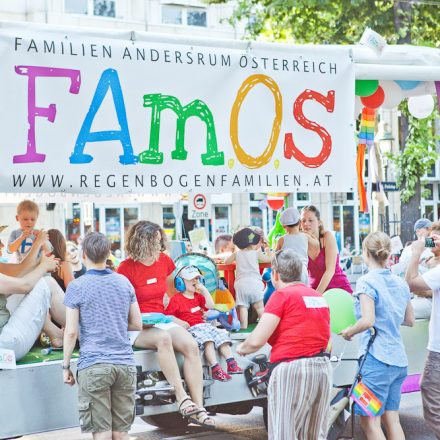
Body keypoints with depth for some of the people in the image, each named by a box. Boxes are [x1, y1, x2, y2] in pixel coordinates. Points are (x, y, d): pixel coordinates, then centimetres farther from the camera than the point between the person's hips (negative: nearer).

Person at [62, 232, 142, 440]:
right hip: (125, 363, 4)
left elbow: (71, 332, -6)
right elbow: (137, 324, 12)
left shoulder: (76, 287, -3)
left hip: (93, 366, -4)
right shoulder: (124, 282, 9)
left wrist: (65, 367, 3)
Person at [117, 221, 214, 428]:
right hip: (136, 328, -5)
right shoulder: (126, 268, -8)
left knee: (191, 345, -22)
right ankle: (182, 397, -34)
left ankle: (198, 407, -25)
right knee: (163, 338, -37)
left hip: (161, 321, 5)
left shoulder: (165, 261, 6)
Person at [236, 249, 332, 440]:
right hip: (323, 367, 7)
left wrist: (241, 348, 10)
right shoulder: (319, 297, 15)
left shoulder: (282, 295, -6)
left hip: (291, 368, -7)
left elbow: (256, 341, -11)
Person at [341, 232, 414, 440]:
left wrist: (349, 331, -4)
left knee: (369, 420, 0)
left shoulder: (367, 282, -12)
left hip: (376, 359, -7)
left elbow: (367, 321, -21)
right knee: (391, 419, 11)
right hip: (398, 360, 7)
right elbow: (409, 320, 19)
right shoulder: (400, 283, 9)